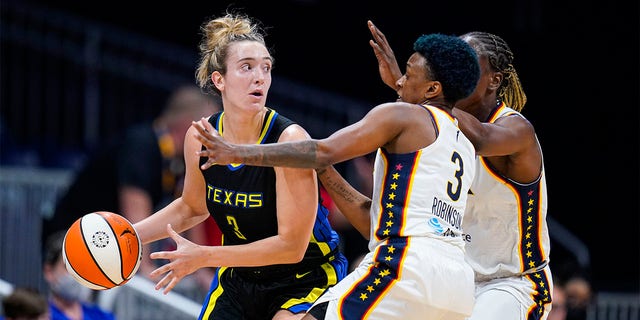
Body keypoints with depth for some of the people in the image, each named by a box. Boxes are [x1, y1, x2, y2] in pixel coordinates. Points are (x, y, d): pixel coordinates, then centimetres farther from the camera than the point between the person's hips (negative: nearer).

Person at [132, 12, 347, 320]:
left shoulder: (290, 139, -25)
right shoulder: (200, 138, -8)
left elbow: (291, 245, -26)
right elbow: (193, 207, 14)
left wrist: (204, 256, -27)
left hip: (306, 279, -5)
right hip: (238, 276, 5)